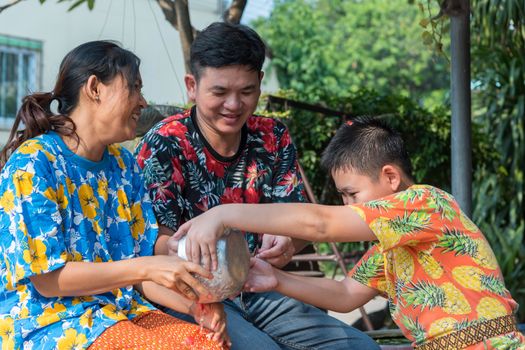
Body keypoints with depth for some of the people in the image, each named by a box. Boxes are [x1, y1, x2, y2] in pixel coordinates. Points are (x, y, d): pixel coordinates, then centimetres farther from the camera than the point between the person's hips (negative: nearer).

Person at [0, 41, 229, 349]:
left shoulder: (124, 165, 11)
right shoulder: (32, 164, -11)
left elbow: (142, 257, 8)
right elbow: (47, 280, -15)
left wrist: (194, 304, -11)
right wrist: (146, 268, -23)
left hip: (124, 311, 6)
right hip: (50, 321, -6)